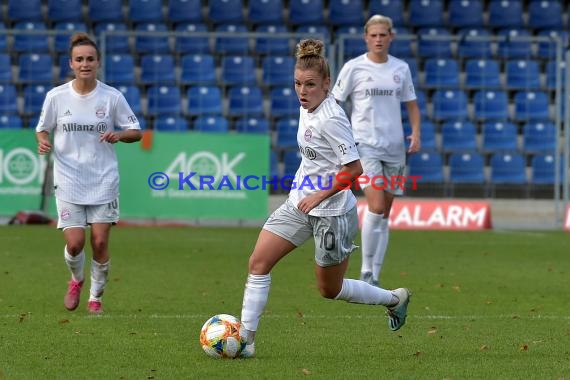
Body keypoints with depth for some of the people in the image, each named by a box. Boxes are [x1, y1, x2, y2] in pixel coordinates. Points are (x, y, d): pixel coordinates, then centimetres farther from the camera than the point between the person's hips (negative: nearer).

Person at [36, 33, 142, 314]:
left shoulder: (112, 97, -5)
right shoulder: (56, 97, -4)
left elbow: (136, 131, 3)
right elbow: (43, 128, 9)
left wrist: (119, 135, -18)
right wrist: (43, 142, -13)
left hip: (103, 182, 0)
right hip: (68, 182, 0)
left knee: (100, 242, -3)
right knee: (75, 243, -8)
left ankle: (95, 297, 19)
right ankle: (76, 280, 26)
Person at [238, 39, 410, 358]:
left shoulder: (331, 118, -22)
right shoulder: (307, 109, 4)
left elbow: (354, 169, -23)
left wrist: (320, 195, -22)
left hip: (332, 212, -8)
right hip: (300, 204, 8)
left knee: (330, 289, 8)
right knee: (258, 262, -5)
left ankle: (395, 299, 30)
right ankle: (245, 339, -3)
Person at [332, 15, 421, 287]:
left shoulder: (401, 68, 7)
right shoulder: (354, 68, -3)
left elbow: (411, 105, 16)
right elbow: (333, 104, 1)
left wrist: (416, 134, 0)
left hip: (394, 147, 4)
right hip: (365, 144, -4)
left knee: (384, 214, 6)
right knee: (376, 206, -19)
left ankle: (374, 278, 12)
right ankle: (366, 272, -9)